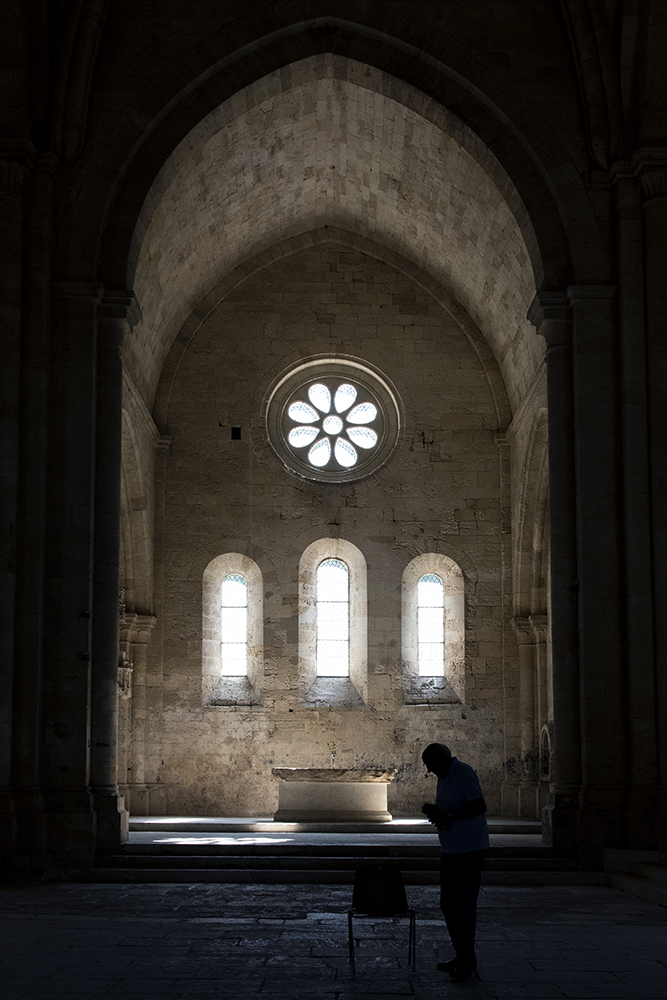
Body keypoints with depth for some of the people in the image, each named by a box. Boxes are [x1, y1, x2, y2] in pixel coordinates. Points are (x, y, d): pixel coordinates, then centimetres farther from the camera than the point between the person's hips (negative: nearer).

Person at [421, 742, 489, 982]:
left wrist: (448, 815, -24)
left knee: (465, 906, -4)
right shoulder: (443, 777, 14)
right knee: (448, 904, 13)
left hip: (470, 850, -10)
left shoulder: (463, 773, -15)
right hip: (450, 850, 10)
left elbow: (479, 806, -23)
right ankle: (461, 956, 23)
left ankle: (466, 960, 4)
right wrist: (433, 809, 3)